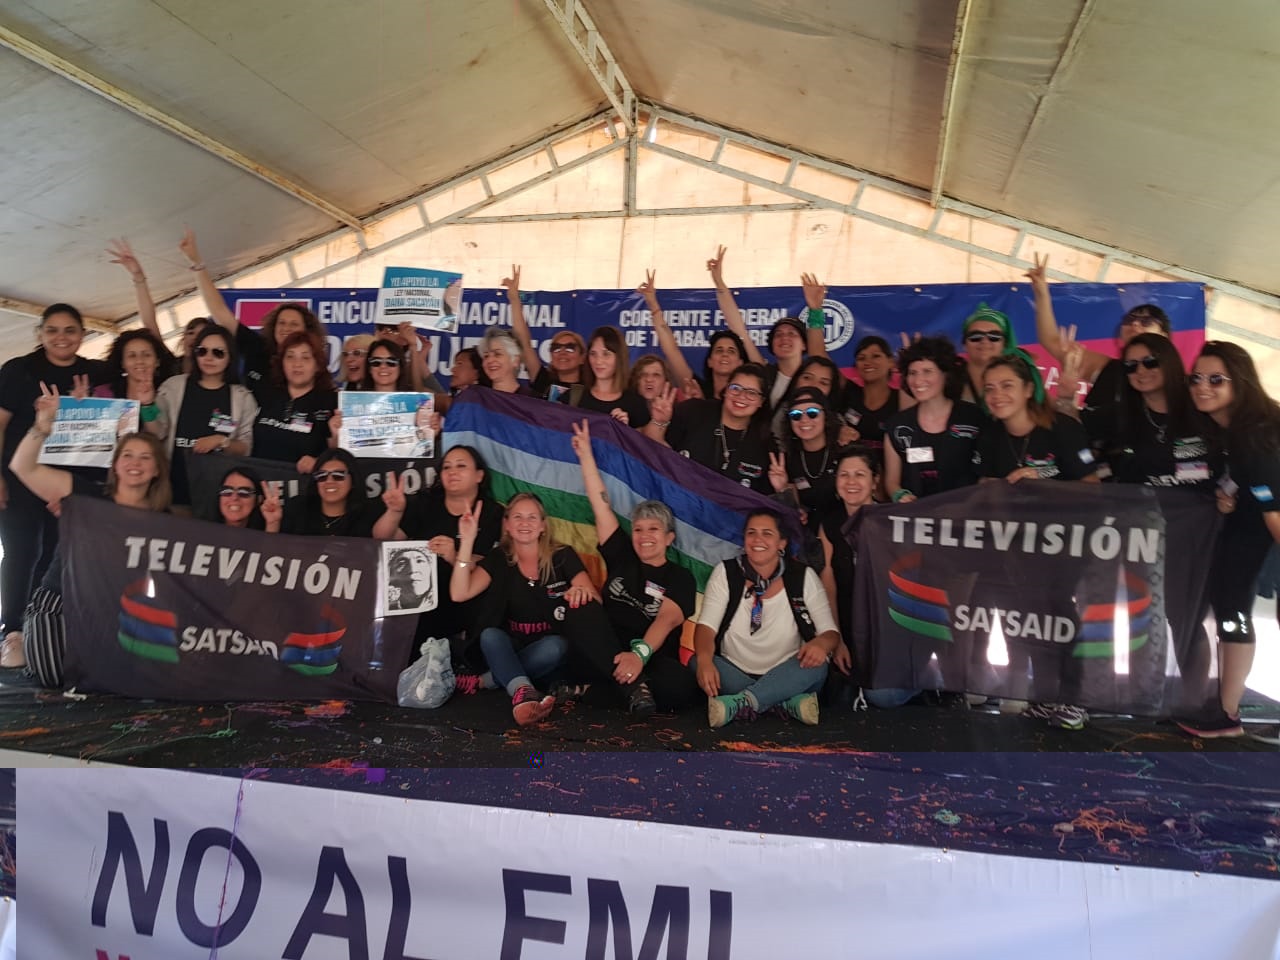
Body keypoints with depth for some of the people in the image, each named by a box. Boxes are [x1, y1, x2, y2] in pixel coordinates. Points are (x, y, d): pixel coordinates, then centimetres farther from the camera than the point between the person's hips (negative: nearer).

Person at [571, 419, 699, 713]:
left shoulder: (681, 578, 4)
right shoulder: (622, 556, 15)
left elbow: (667, 620, -15)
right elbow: (602, 507, 12)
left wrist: (640, 654, -34)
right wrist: (585, 454, 9)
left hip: (654, 661, -2)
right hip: (607, 658, 2)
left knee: (682, 686, -36)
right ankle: (634, 685, -32)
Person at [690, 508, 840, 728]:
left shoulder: (804, 577, 1)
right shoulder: (725, 573, 1)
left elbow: (830, 633, -1)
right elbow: (706, 625, -8)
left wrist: (822, 643, -28)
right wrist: (704, 659, -30)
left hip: (784, 679, 0)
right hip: (734, 675, 1)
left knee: (816, 664, -29)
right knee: (697, 662, -27)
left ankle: (738, 703, -37)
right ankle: (787, 703, -29)